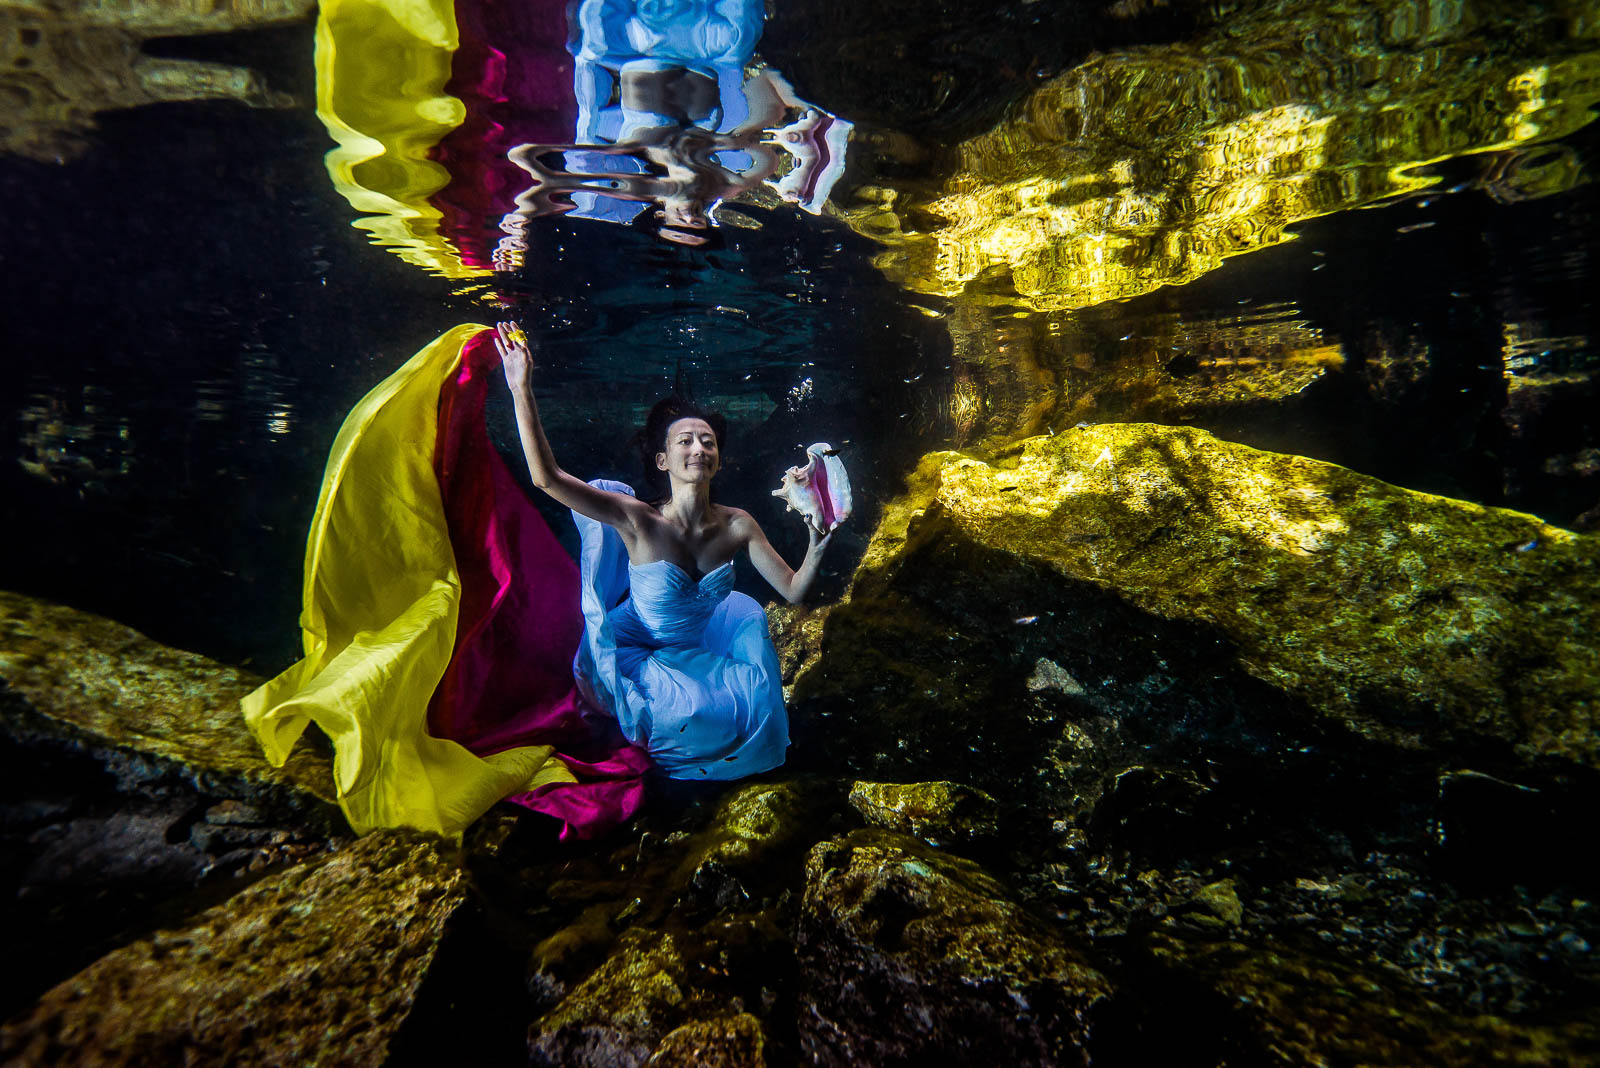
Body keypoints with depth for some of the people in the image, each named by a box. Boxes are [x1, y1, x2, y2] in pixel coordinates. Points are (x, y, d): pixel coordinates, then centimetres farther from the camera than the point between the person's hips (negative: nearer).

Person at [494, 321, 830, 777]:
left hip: (696, 652, 6)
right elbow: (546, 477, -35)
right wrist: (521, 391, -40)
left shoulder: (738, 526, -14)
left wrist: (818, 542, -27)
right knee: (695, 711, -26)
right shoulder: (638, 521, -25)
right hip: (636, 654, -5)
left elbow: (794, 592, -10)